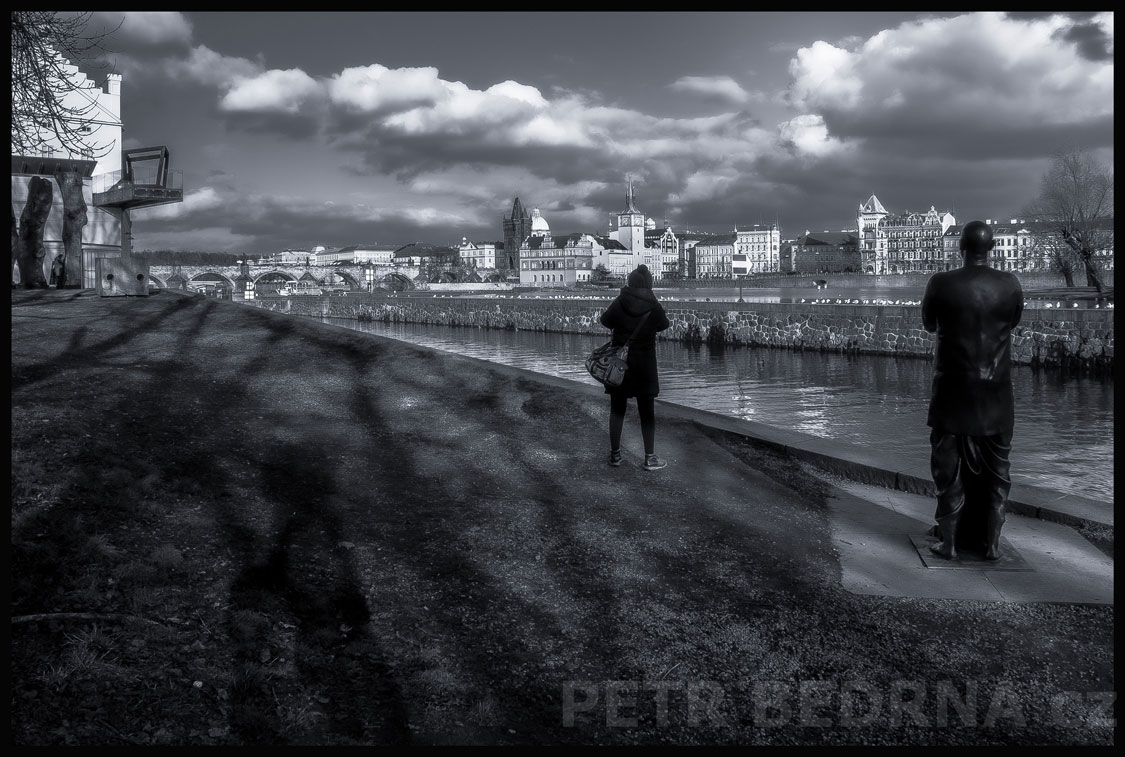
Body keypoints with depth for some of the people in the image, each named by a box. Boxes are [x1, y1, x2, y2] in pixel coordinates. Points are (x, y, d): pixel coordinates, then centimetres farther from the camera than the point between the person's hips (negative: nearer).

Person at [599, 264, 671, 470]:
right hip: (645, 364, -1)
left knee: (617, 409, 12)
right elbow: (663, 325, 8)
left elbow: (605, 320, 7)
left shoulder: (619, 303, -10)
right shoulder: (654, 306, -10)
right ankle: (650, 458, 8)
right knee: (647, 411, 7)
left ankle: (615, 454, 17)